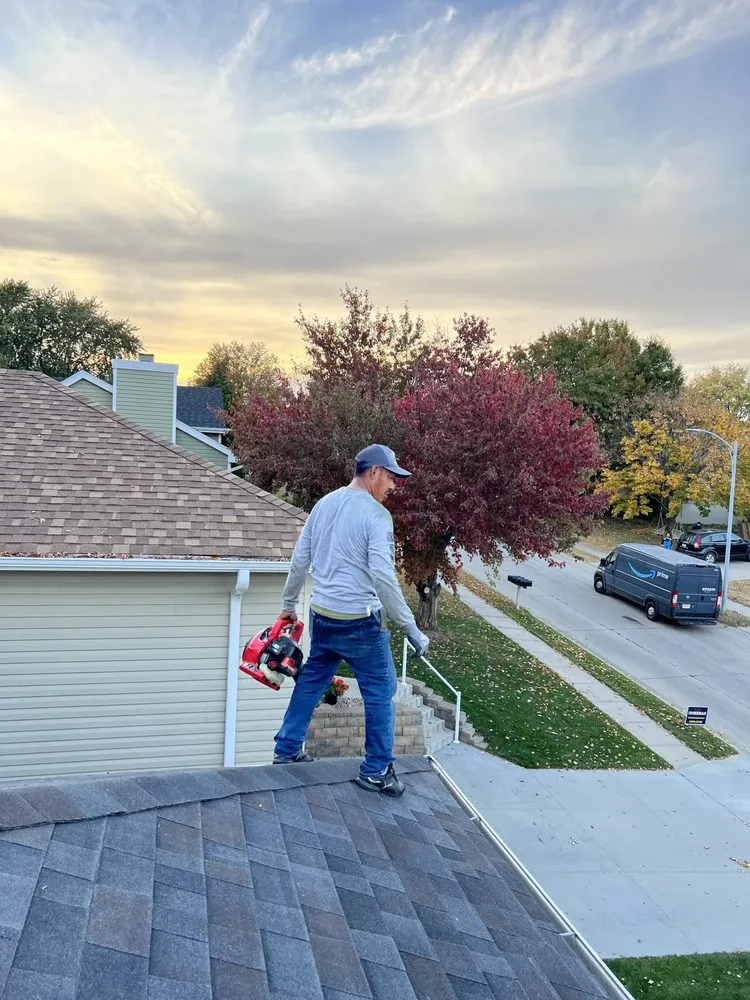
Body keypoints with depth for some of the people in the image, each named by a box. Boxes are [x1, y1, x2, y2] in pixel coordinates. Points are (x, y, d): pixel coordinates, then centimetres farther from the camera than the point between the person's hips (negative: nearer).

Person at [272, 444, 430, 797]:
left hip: (321, 616, 7)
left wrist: (289, 604, 24)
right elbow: (383, 576, -22)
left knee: (310, 681, 22)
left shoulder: (323, 504, 7)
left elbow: (300, 560, 12)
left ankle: (286, 749, 31)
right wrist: (411, 629, -18)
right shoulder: (376, 515, -14)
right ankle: (376, 771, 15)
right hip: (359, 622, -7)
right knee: (380, 692, 8)